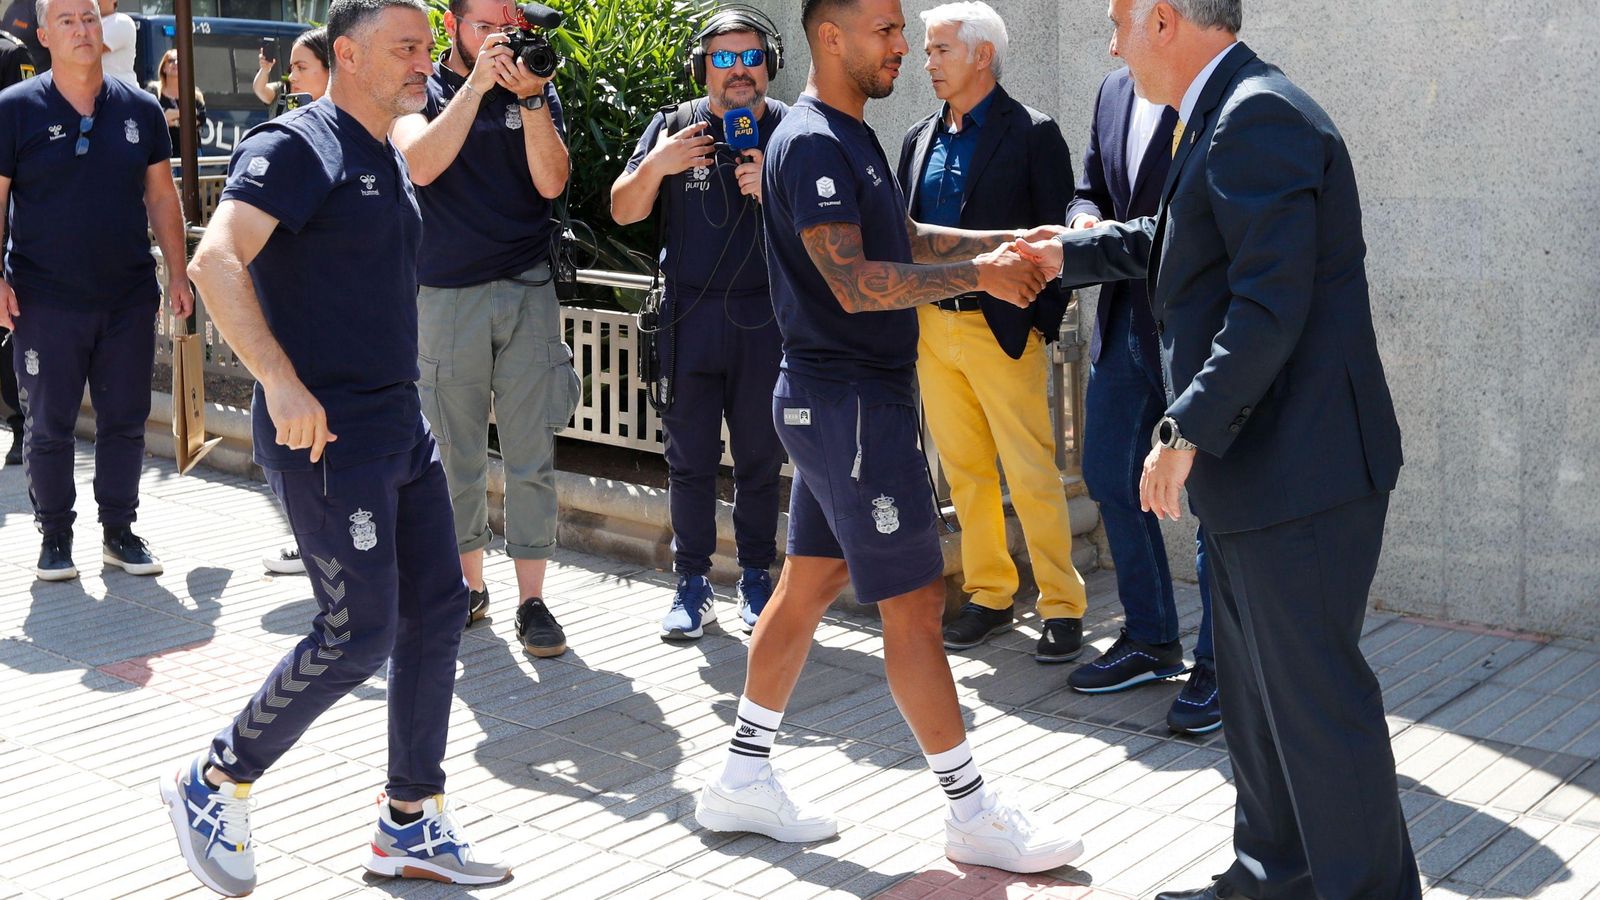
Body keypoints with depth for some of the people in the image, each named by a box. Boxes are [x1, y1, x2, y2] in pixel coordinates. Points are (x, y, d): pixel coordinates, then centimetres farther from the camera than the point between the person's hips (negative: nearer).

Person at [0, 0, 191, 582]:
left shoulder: (140, 109, 6)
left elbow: (162, 197, 11)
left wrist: (178, 273, 6)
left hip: (130, 298, 3)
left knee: (126, 422, 8)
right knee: (49, 426, 5)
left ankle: (120, 532, 21)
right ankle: (55, 537, 18)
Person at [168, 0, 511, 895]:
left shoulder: (388, 159, 16)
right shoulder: (295, 146, -12)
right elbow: (216, 261, -24)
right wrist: (281, 380, -31)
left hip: (401, 428, 9)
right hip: (327, 435, -9)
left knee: (438, 611, 9)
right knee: (359, 634, -8)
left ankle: (412, 824, 20)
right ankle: (215, 783, 13)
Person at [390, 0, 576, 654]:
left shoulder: (535, 91, 7)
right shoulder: (421, 90, 3)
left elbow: (551, 182, -6)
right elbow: (420, 165, -16)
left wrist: (530, 99, -17)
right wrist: (476, 85, -19)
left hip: (528, 290, 1)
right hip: (447, 296, 0)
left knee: (532, 454, -2)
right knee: (454, 452, 7)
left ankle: (531, 600, 3)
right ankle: (469, 583, 21)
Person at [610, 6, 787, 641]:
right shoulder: (673, 127, 6)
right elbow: (623, 211, 5)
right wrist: (654, 166, -14)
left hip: (768, 319, 0)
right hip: (691, 318, 1)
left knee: (760, 457, 6)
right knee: (690, 457, 4)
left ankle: (756, 581, 19)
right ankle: (691, 583, 13)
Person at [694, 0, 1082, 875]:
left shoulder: (851, 137, 15)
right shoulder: (811, 143, -17)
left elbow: (906, 240, 19)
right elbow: (856, 284, -24)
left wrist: (1006, 241, 8)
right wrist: (980, 273, -17)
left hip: (843, 400, 10)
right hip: (849, 403, -10)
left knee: (808, 585, 14)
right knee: (913, 605, -4)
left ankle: (743, 779, 22)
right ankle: (974, 813, 5)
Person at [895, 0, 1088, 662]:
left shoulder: (1032, 133, -5)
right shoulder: (920, 139, 12)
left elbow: (1059, 235, -7)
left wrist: (1041, 323, -11)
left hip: (1002, 329, -6)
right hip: (932, 328, 6)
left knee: (1032, 476, -3)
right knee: (965, 473, 11)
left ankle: (1063, 608, 6)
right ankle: (989, 596, 22)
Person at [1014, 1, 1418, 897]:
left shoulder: (1259, 116, -18)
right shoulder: (1225, 117, 14)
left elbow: (1270, 304, -25)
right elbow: (1176, 243, 32)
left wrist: (1187, 433, -22)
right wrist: (1070, 254, 38)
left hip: (1299, 467, -11)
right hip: (1254, 464, 11)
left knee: (1314, 688, -2)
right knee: (1259, 683, 19)